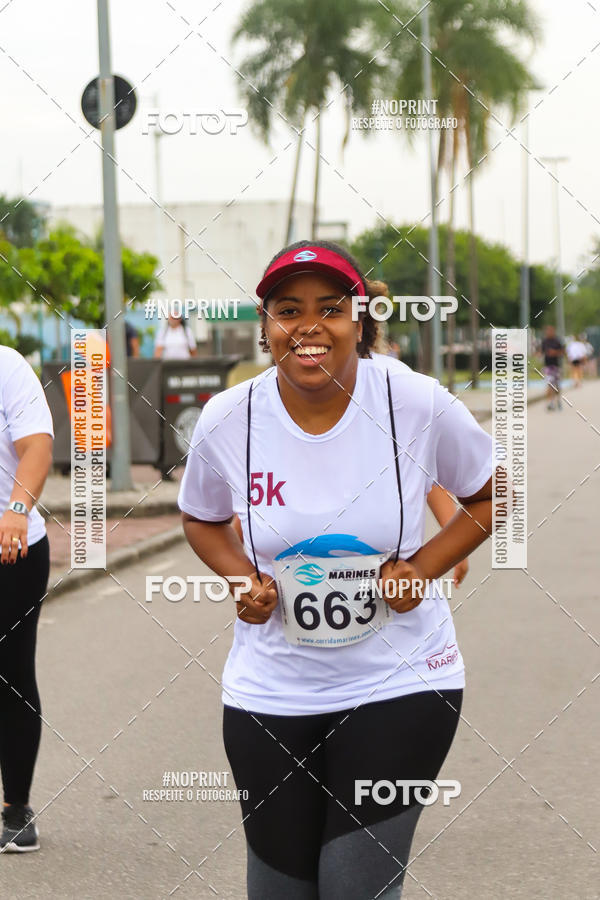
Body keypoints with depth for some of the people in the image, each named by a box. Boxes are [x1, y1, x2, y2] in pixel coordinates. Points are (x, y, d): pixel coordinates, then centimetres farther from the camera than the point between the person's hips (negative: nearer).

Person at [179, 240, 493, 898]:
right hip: (271, 690, 2)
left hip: (400, 679, -2)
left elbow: (490, 498, 5)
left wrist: (423, 569, -11)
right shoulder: (227, 420, -8)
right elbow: (202, 519, 12)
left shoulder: (419, 405, -12)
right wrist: (240, 578, -7)